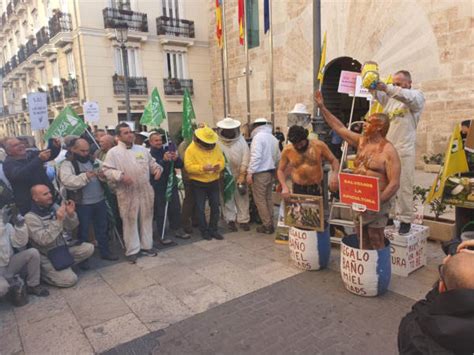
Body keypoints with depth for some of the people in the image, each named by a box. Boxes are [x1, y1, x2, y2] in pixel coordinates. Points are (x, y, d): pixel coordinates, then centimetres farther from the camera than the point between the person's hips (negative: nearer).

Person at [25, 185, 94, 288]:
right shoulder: (30, 217, -18)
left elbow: (70, 227, 2)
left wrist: (71, 214, -19)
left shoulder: (54, 207, -2)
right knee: (70, 280, -16)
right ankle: (42, 273, 7)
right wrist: (58, 221, -36)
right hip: (48, 257, -6)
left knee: (89, 248, -8)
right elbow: (43, 240, -29)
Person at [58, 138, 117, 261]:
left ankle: (105, 252, 29)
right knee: (83, 232, 8)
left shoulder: (94, 161, 11)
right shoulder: (67, 164, -7)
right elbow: (67, 181, -24)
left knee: (102, 229, 16)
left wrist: (103, 175, -9)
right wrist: (85, 176, -35)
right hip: (82, 204, -5)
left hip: (100, 201, 6)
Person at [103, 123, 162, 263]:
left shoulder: (142, 149, 10)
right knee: (130, 221, 4)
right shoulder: (113, 152, -4)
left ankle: (146, 246, 28)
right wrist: (121, 175, -24)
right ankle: (132, 250, 17)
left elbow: (152, 163, 16)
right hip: (127, 193, -4)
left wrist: (158, 168, -6)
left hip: (145, 191, 4)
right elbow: (107, 171, -9)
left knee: (146, 218, 13)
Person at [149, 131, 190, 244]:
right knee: (160, 212, 1)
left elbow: (180, 165, 5)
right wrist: (163, 160, -38)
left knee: (176, 209, 12)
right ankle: (162, 235, 10)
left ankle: (177, 230, 27)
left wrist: (176, 159, -17)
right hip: (158, 188, -5)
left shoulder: (168, 151, 9)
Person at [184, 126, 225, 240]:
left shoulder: (215, 147, 1)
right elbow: (188, 166, -18)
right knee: (201, 209, 5)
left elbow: (222, 160, 5)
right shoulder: (191, 149, -13)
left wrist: (219, 166, -18)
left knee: (215, 207, 10)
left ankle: (213, 230, 24)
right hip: (198, 184, -4)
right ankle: (204, 230, 20)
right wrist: (202, 168, -30)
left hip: (214, 182, 4)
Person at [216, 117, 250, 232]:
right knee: (228, 198, 6)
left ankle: (243, 220, 19)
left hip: (239, 175, 2)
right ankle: (230, 220, 19)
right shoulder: (218, 142, -9)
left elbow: (246, 156, -7)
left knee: (242, 197, 7)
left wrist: (242, 174, -12)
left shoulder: (241, 140, -3)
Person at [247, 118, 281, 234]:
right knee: (268, 198, 15)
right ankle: (270, 223, 21)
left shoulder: (258, 137, -12)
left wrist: (250, 172, -19)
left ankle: (267, 226, 3)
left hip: (260, 173, -8)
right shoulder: (273, 138, 10)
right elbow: (278, 157, 9)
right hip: (271, 172, 8)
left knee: (260, 199, 0)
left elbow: (255, 156, -21)